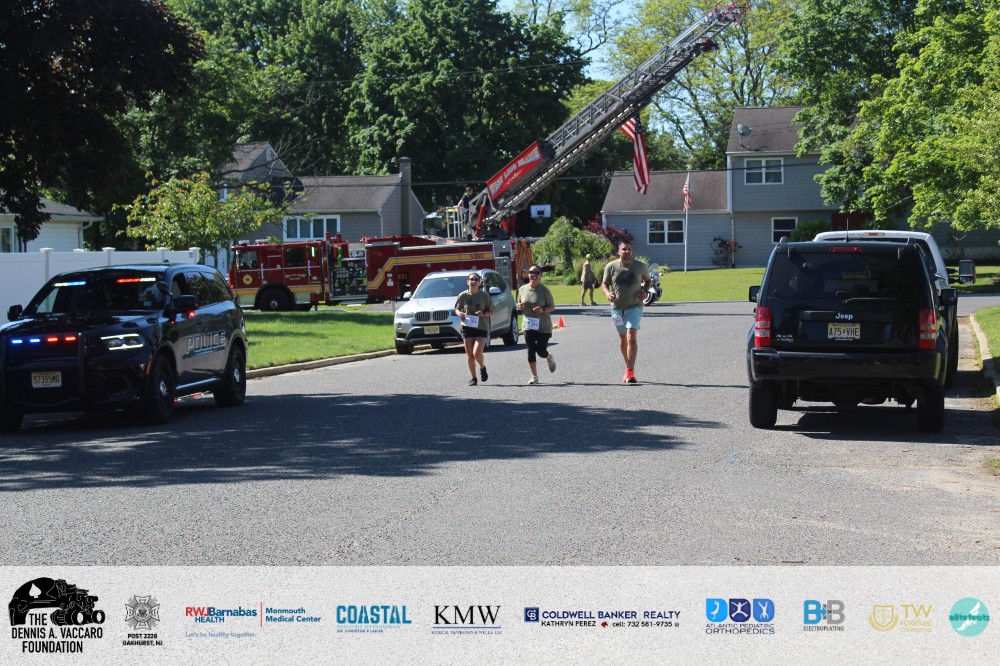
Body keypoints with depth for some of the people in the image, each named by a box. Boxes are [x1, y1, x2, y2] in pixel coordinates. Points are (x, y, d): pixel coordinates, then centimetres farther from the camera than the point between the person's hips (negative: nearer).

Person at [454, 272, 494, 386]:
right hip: (467, 327, 2)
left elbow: (491, 312, 4)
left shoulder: (484, 296, -2)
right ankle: (473, 378, 17)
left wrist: (484, 313, -17)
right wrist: (459, 313, -12)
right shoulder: (463, 295, 1)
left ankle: (483, 368, 18)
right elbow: (457, 309, 11)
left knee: (477, 353, -14)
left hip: (481, 327, -2)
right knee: (469, 355, 3)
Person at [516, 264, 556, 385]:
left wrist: (543, 310, -23)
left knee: (541, 351, -2)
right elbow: (519, 304, 17)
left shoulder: (544, 290, -8)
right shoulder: (522, 289, 3)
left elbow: (552, 307, -3)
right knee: (531, 350, -3)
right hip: (528, 325, 3)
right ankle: (534, 376, 6)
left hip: (543, 326, -3)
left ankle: (550, 358, 35)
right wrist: (519, 306, -7)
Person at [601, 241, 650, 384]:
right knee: (623, 339, 13)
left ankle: (630, 372, -21)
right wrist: (607, 293, -13)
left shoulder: (640, 266, -1)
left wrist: (644, 291, -4)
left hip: (634, 306, -2)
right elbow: (604, 283, 8)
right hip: (617, 307, 2)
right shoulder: (611, 266, -1)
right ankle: (628, 368, 30)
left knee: (631, 337, -17)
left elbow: (647, 280, 16)